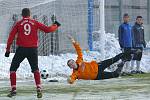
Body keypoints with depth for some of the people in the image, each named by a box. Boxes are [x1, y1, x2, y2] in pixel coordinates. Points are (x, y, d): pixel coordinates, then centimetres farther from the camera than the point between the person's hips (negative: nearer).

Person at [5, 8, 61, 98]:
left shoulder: (18, 24, 5)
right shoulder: (35, 23, 6)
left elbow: (11, 37, 2)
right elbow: (47, 29, 5)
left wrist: (8, 49, 7)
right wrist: (56, 26, 24)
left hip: (21, 49, -1)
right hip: (33, 49, 2)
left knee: (13, 68, 12)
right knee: (35, 69, 18)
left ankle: (13, 89, 1)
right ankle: (39, 89, 1)